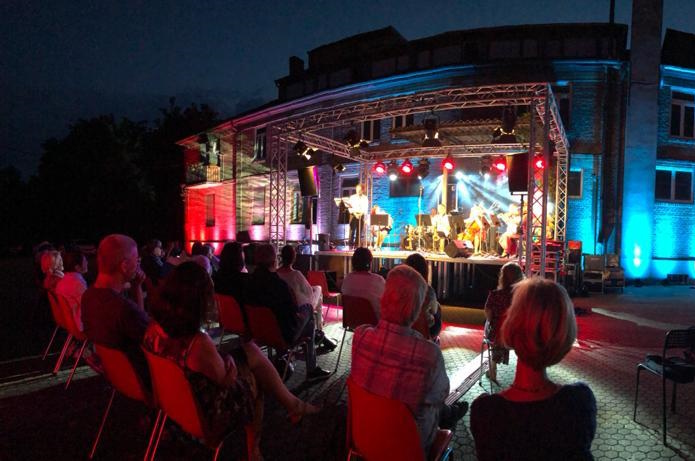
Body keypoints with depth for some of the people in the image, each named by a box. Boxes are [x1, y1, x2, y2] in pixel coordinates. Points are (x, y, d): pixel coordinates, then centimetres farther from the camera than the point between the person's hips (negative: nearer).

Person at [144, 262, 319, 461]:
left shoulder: (154, 328, -13)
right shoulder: (199, 343, -36)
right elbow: (227, 381, -20)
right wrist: (229, 360, -2)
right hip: (205, 417, -7)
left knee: (251, 350, 12)